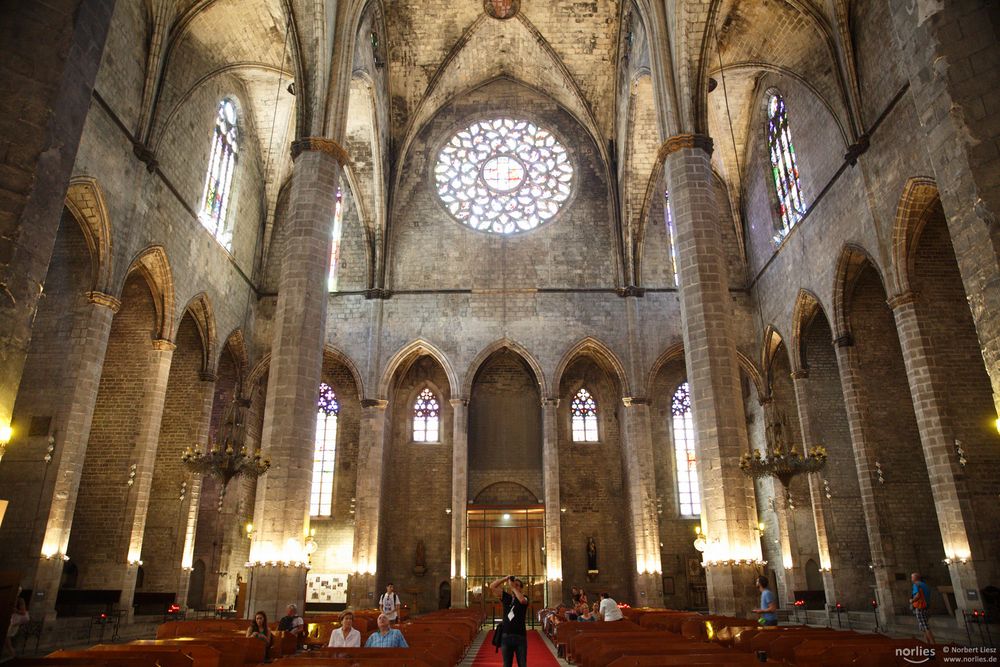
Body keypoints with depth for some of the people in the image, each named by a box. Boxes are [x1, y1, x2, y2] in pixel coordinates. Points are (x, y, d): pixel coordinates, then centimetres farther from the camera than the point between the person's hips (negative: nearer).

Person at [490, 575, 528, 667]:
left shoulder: (524, 598, 2)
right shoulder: (506, 597, 10)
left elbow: (522, 600, -24)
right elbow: (492, 586, 2)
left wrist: (513, 587, -16)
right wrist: (506, 578, -3)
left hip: (520, 636, -3)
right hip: (506, 636, 3)